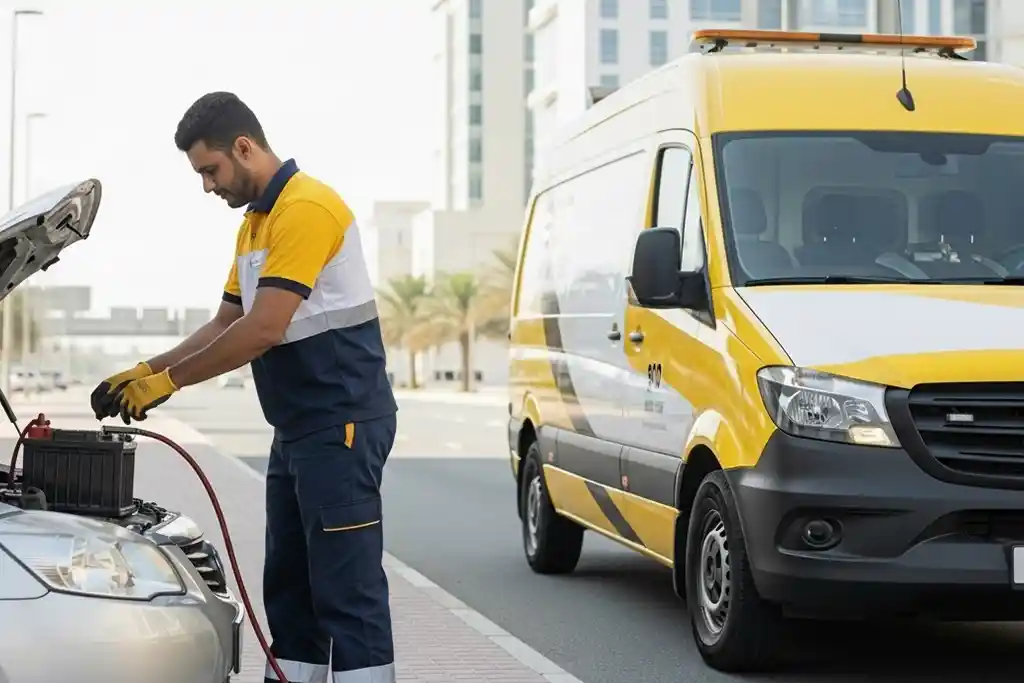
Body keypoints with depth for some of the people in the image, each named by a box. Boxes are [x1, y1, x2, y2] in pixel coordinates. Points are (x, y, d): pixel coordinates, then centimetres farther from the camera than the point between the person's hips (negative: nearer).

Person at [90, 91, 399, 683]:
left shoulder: (307, 209, -16)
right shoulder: (255, 221, 17)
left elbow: (263, 331, -22)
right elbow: (225, 325, 20)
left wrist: (170, 381, -13)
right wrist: (148, 371, 8)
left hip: (342, 424, -11)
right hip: (297, 428, 11)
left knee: (347, 589, -9)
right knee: (289, 585, 13)